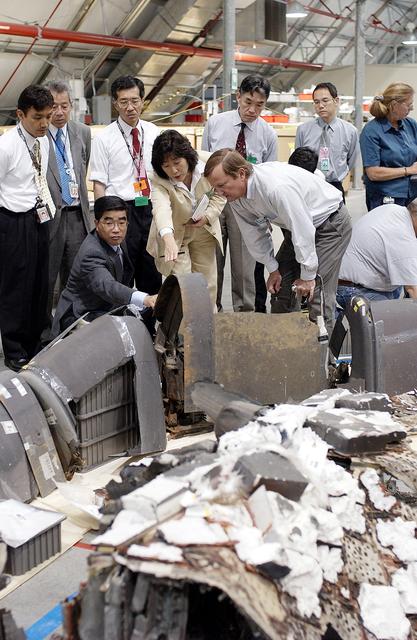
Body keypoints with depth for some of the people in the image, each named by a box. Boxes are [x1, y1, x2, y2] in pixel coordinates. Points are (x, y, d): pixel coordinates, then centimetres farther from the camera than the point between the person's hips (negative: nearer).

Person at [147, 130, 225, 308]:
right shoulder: (159, 182, -29)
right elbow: (161, 209, -48)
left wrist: (208, 216, -21)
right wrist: (168, 239, -66)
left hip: (205, 232, 3)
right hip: (175, 234, -3)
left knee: (208, 283, 11)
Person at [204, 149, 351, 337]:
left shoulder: (277, 187, -39)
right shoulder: (236, 195, -12)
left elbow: (304, 231, -32)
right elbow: (255, 234, 1)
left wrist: (307, 276, -24)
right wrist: (273, 269, 1)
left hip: (330, 221, -8)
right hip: (299, 225, 9)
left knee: (316, 290, -16)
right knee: (279, 286, 8)